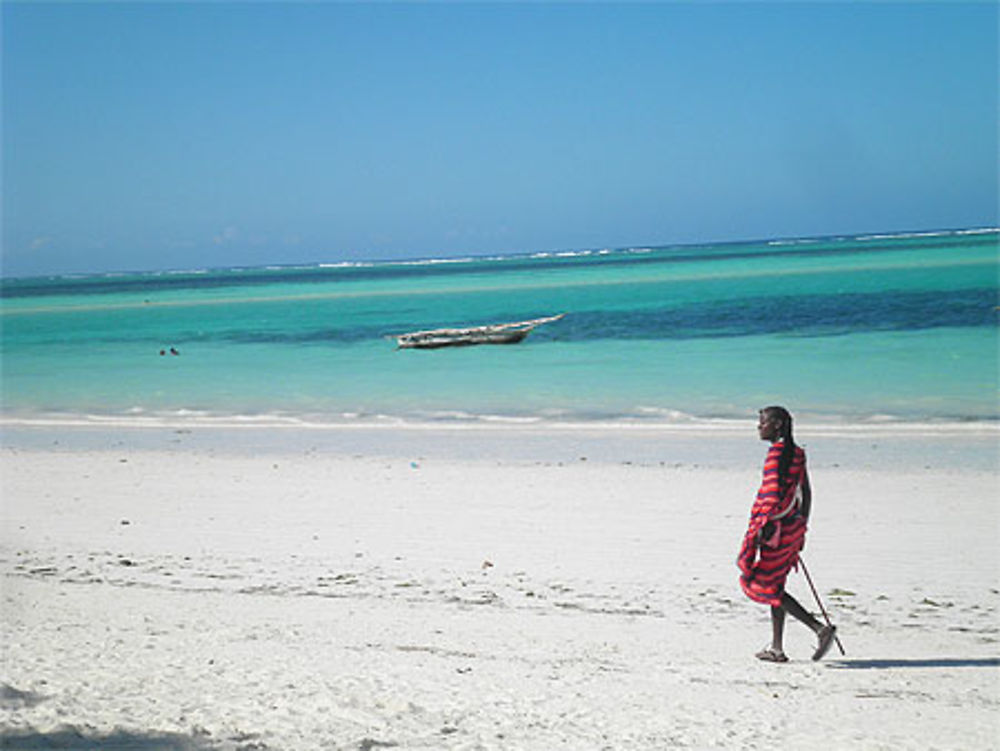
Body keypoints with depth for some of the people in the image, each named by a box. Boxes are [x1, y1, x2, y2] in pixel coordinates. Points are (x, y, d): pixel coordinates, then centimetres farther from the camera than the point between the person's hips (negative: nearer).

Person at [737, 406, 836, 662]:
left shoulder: (778, 451, -14)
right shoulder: (796, 453, 14)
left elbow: (775, 491, -22)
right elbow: (806, 494, 17)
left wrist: (763, 526, -23)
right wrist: (801, 528, 23)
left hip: (776, 526, -9)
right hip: (793, 526, 9)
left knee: (763, 585, -4)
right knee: (775, 585, 14)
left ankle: (820, 629, -10)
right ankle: (777, 648, 16)